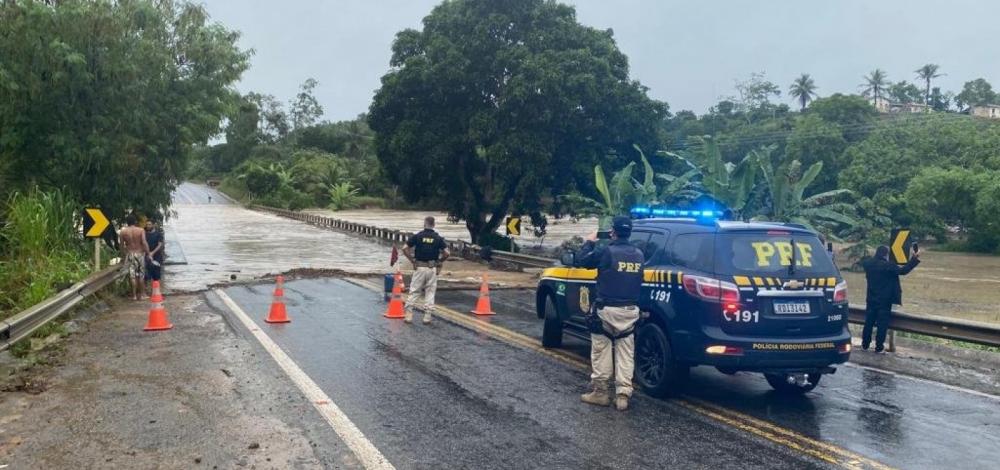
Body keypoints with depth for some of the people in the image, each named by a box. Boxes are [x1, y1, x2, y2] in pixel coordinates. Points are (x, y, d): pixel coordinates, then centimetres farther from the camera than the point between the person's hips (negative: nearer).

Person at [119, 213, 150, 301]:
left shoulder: (123, 232, -1)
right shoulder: (141, 230, -6)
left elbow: (122, 245, 5)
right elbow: (144, 243, -14)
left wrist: (123, 255, 17)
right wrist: (148, 253, -9)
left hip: (130, 254, 0)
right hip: (140, 253, 0)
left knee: (132, 275, 2)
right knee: (140, 274, 11)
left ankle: (134, 295, 1)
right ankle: (140, 294, 16)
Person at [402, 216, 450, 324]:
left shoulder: (417, 236, -3)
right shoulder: (438, 238, 0)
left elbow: (405, 249, -7)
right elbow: (447, 253, -6)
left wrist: (412, 260, 3)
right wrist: (440, 261, 9)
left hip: (419, 267, -1)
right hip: (432, 268, 1)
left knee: (414, 291, 6)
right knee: (430, 292, 8)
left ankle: (409, 314, 4)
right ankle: (427, 316, 7)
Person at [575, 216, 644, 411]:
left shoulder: (605, 251, -12)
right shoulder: (638, 254, 6)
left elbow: (582, 261, 2)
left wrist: (589, 243, 20)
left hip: (607, 309, -5)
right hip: (630, 311, 5)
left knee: (601, 351, 7)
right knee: (625, 354, 8)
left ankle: (600, 391, 11)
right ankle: (623, 395, 7)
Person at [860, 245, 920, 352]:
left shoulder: (868, 264, -2)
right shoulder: (888, 266, -16)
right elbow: (903, 270, -10)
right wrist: (914, 259, -4)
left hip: (871, 299, 5)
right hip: (885, 300, -4)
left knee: (869, 321, 12)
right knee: (882, 323, 3)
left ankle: (865, 344, 19)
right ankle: (879, 346, 6)